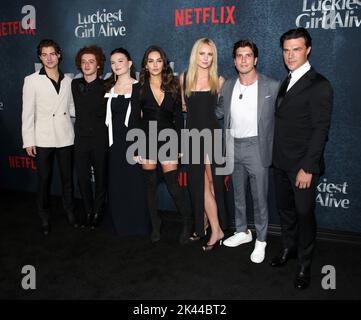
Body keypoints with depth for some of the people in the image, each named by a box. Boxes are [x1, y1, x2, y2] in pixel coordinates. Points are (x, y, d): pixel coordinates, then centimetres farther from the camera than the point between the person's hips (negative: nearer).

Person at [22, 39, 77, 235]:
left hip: (65, 137, 2)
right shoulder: (32, 80, -1)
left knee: (67, 177, 10)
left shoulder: (67, 80, 9)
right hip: (43, 138, -2)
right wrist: (28, 141, -6)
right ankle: (44, 218, 22)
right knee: (44, 179, 6)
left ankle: (70, 212, 27)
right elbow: (27, 112, -2)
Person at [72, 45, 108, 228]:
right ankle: (88, 212, 25)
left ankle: (98, 213, 26)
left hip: (100, 139, -3)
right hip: (81, 139, 4)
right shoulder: (75, 85, 6)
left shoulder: (105, 87, -6)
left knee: (100, 178, 9)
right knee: (82, 178, 7)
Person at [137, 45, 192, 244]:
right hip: (147, 140, 1)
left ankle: (187, 223, 15)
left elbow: (178, 118, 4)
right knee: (150, 185, 7)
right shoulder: (140, 87, 2)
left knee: (173, 185, -4)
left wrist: (179, 146, -1)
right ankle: (155, 226, 22)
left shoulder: (173, 86, 4)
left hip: (168, 140, 0)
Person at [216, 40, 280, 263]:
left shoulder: (272, 86, -7)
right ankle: (242, 232, 35)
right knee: (238, 194, 17)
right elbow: (219, 112, 18)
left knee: (260, 197, 3)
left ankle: (261, 240, 20)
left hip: (257, 148, -4)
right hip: (234, 148, 5)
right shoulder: (228, 86, 7)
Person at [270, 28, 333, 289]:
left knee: (304, 213, 5)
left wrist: (308, 168, -18)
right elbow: (283, 122, 11)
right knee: (285, 209, 18)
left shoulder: (319, 86, -12)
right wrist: (276, 156, 7)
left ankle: (304, 265, 23)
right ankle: (289, 248, 38)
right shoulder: (286, 82, 12)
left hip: (302, 165, -7)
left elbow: (320, 130, -16)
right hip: (281, 162, 7)